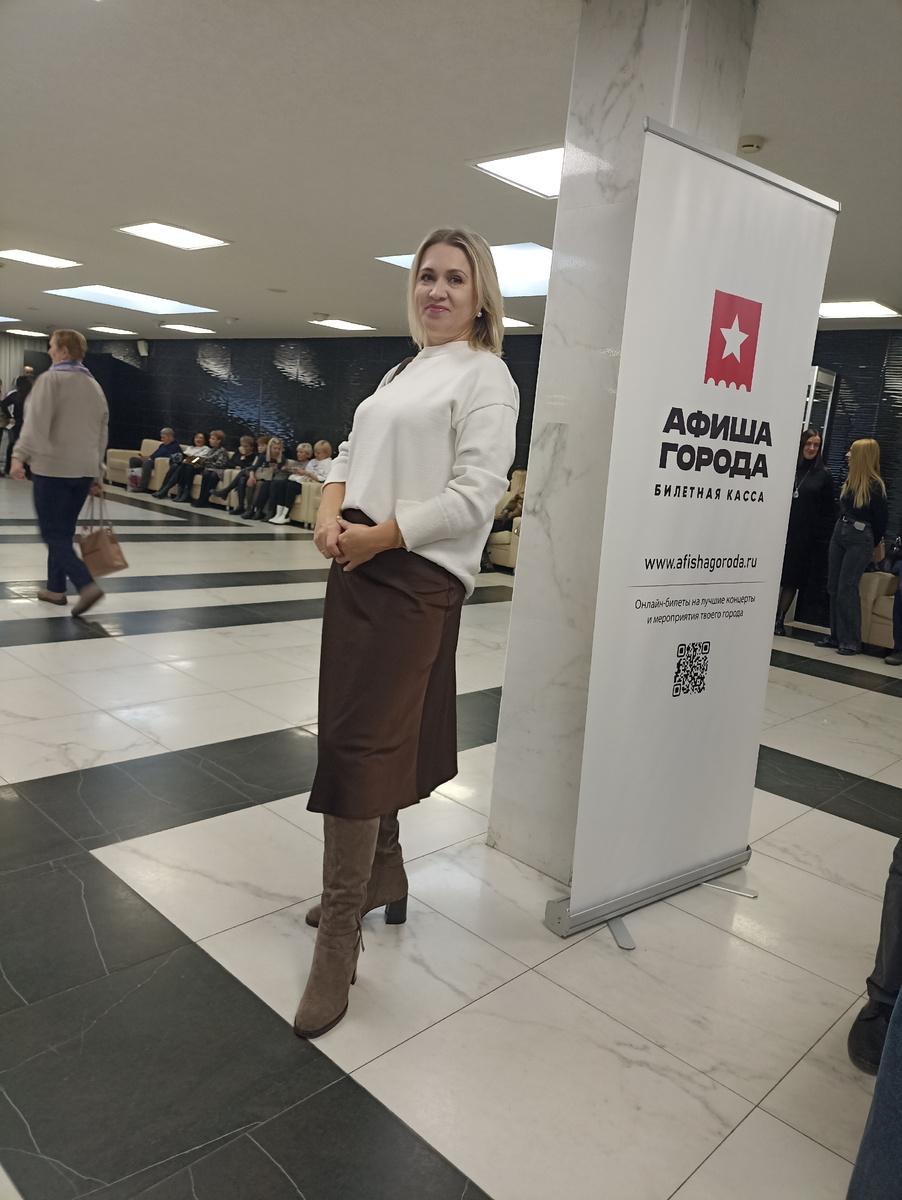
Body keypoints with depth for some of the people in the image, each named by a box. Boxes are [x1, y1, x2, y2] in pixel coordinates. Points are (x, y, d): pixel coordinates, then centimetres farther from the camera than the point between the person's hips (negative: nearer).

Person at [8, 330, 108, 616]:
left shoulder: (51, 379, -6)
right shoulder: (94, 386, 15)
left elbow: (36, 422, -20)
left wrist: (20, 456, -23)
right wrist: (96, 474, 22)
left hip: (53, 468, -7)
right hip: (84, 470, 7)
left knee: (54, 533, -3)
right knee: (63, 532, 16)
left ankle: (86, 584, -16)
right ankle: (55, 587, 23)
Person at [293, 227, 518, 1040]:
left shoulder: (484, 376, -3)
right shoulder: (402, 372, 22)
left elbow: (474, 497, -14)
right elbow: (353, 453, 18)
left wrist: (378, 535, -15)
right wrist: (331, 512, -3)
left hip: (416, 579, -8)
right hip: (358, 569, 8)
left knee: (363, 743, -9)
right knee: (366, 734, 14)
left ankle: (337, 947, 2)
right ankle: (382, 878, 35)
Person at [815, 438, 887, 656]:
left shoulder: (875, 485, -12)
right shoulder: (850, 481, 8)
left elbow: (881, 518, -6)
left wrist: (874, 544, 3)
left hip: (860, 540, -7)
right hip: (839, 533, 7)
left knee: (847, 589, -8)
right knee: (834, 587, 8)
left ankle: (851, 641, -1)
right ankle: (836, 636, 16)